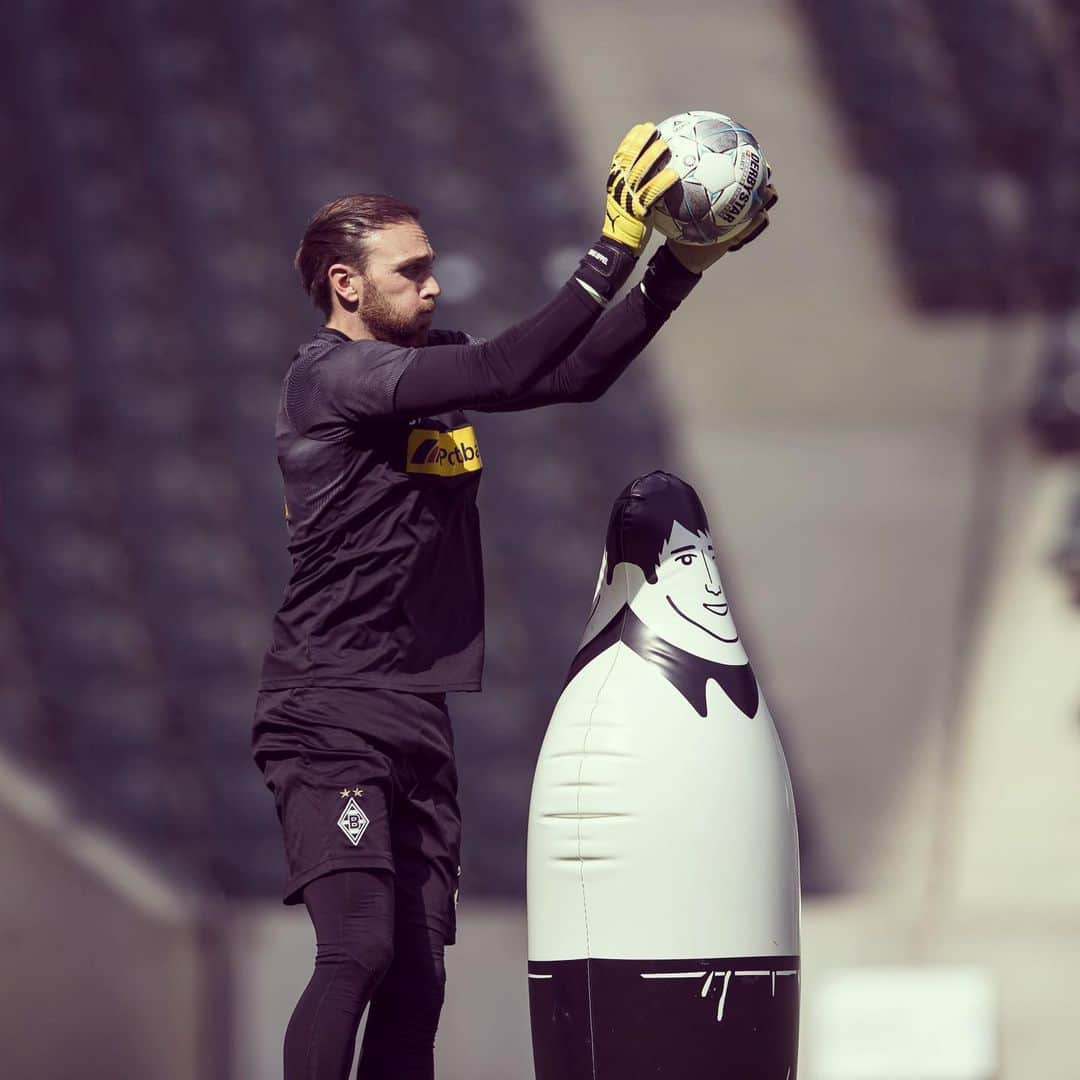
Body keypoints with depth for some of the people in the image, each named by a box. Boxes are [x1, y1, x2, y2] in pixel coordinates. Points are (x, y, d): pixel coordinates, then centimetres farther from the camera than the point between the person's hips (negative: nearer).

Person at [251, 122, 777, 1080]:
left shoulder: (430, 362, 13)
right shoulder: (331, 375, -12)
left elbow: (578, 374, 14)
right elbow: (506, 376, -23)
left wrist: (685, 262, 5)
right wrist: (616, 249, -23)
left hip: (417, 717, 8)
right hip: (329, 715, -8)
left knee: (417, 979, 3)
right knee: (358, 952, -20)